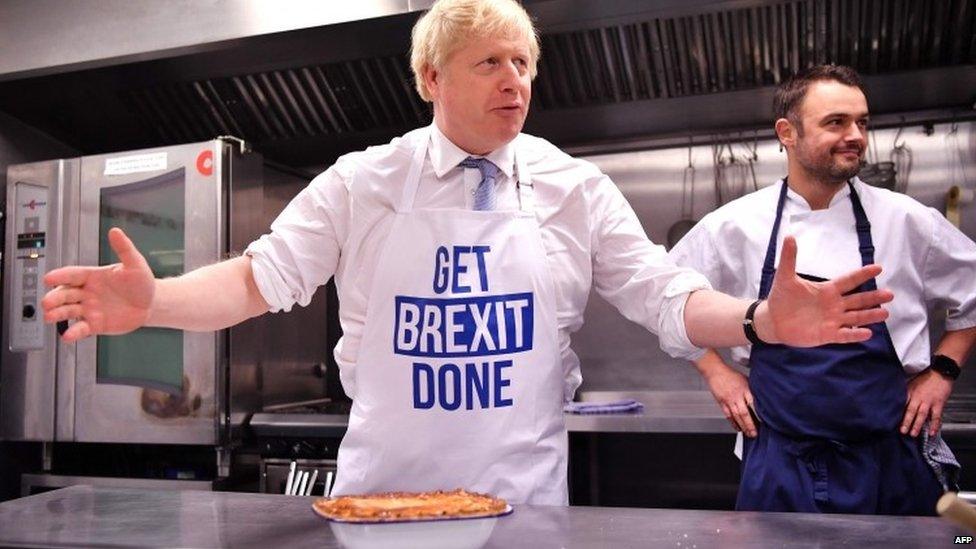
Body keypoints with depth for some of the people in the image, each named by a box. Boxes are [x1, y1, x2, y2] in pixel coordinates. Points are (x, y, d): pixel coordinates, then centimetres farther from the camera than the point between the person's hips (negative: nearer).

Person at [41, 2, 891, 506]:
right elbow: (264, 276, -4)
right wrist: (154, 301, -21)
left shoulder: (577, 191, -1)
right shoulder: (362, 184, -2)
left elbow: (662, 297, -2)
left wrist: (760, 320, -20)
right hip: (380, 492, 0)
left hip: (524, 497, 1)